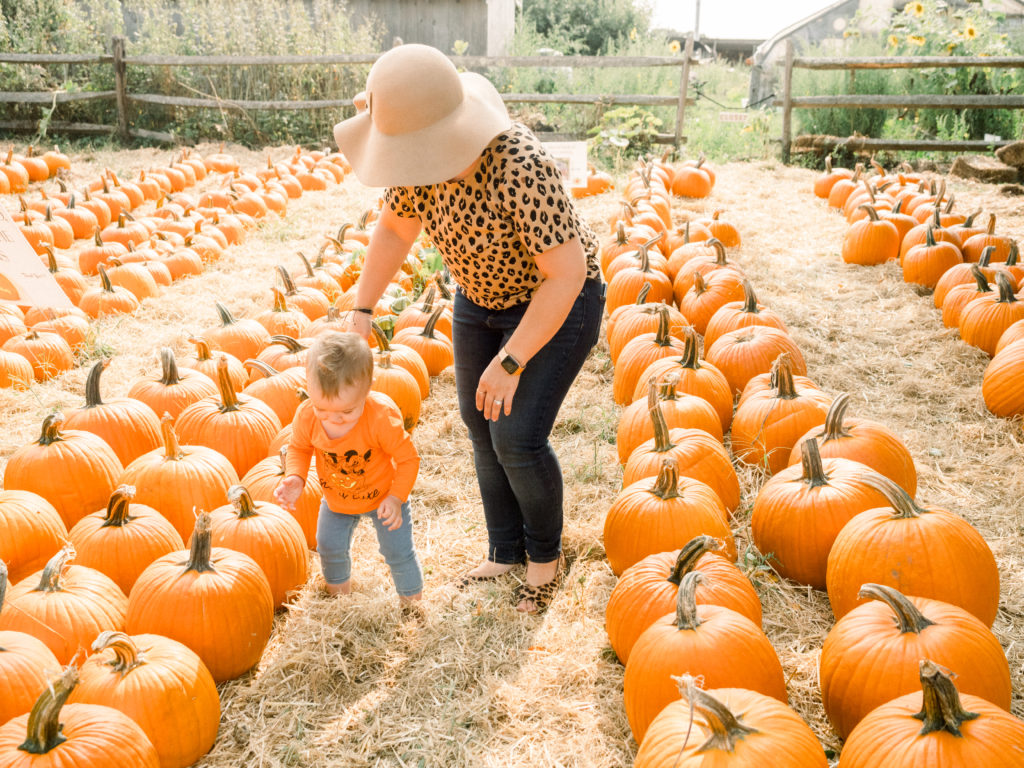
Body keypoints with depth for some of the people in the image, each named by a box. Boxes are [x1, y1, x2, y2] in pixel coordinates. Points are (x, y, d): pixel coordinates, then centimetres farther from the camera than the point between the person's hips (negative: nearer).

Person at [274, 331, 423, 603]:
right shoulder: (307, 416, -27)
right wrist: (295, 478, -24)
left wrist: (396, 498, -29)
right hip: (336, 500, 4)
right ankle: (341, 598, 46)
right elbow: (298, 448, -6)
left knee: (398, 552, 4)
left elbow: (408, 457, -23)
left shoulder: (383, 417, -38)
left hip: (383, 496, -4)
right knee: (329, 547, 17)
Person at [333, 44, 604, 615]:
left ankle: (547, 555, 16)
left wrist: (511, 361, -29)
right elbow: (395, 229, 0)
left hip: (559, 300, -7)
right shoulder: (423, 157, -17)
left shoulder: (521, 168, -38)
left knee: (517, 439, -12)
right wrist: (361, 311, -5)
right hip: (484, 296, 7)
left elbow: (567, 273, -31)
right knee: (481, 425, 8)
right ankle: (507, 553, 27)